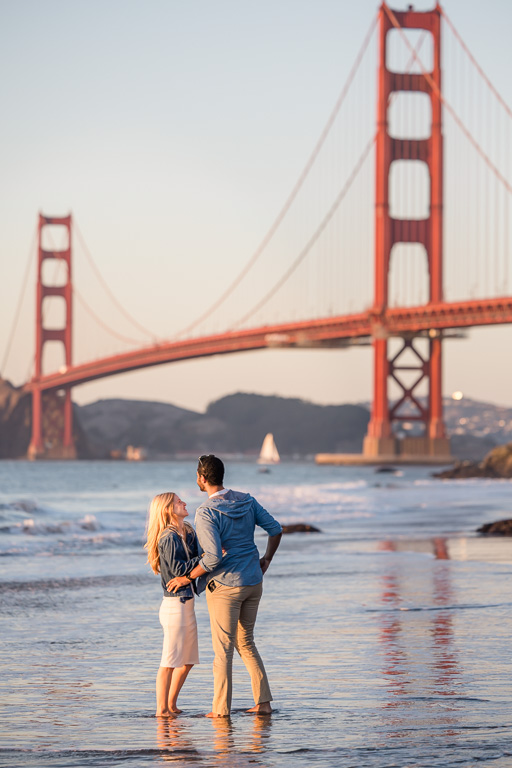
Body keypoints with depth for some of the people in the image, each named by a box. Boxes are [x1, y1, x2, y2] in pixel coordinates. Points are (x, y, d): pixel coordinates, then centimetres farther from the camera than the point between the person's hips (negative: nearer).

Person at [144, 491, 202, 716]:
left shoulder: (188, 533, 12)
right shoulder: (168, 538, -14)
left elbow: (197, 560, 8)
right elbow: (178, 568, -21)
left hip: (187, 603, 9)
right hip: (175, 604, -9)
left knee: (188, 660, 15)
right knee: (170, 660, -4)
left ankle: (171, 705, 25)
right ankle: (161, 710, 3)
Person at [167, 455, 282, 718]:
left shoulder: (206, 512, -17)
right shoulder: (246, 501, 4)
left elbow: (213, 557, -24)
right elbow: (275, 528, 5)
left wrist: (187, 577, -12)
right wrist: (266, 559, 18)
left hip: (225, 585, -7)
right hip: (253, 582, 7)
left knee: (223, 649, 1)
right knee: (246, 642, 18)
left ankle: (221, 709, 4)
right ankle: (263, 702, 12)